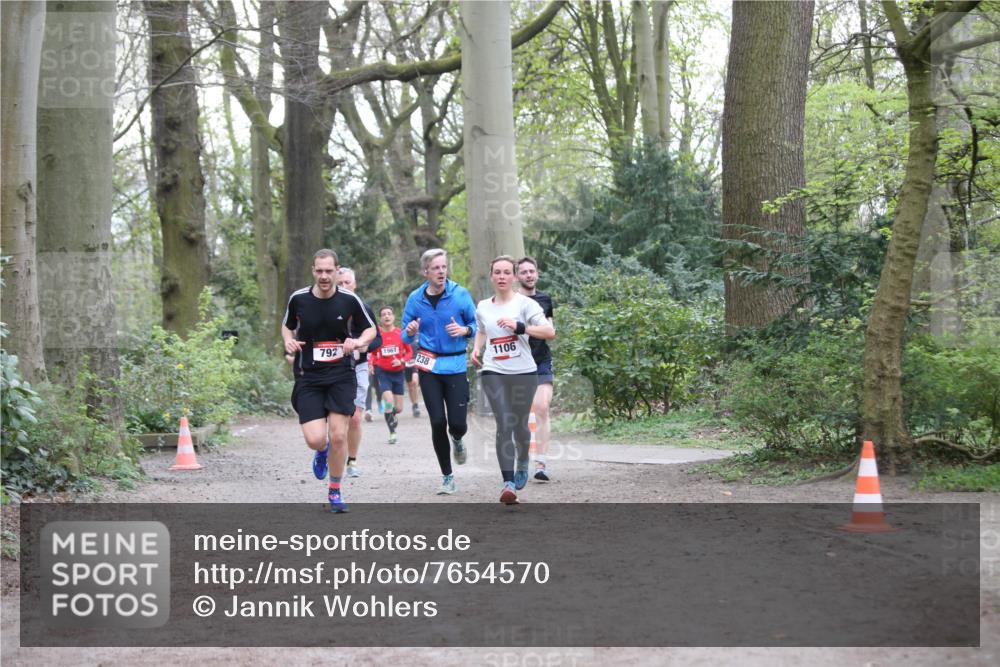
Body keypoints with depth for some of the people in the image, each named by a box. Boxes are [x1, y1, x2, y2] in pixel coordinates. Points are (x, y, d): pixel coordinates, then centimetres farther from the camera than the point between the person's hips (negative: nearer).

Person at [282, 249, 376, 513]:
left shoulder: (350, 300, -5)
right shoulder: (298, 298, -3)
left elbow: (371, 329, 8)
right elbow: (287, 326, 16)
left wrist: (358, 341, -13)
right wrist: (288, 341, -6)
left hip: (341, 375, 0)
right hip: (308, 377, 0)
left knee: (338, 436, -6)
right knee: (315, 440, -12)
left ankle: (335, 491, 14)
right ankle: (322, 451, 28)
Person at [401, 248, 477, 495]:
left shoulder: (460, 294, -3)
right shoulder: (415, 298, 1)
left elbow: (476, 325, 6)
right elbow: (406, 337, 9)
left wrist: (464, 330, -16)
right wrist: (410, 333, -14)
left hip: (456, 365, -1)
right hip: (428, 366, 1)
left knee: (457, 423, -6)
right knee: (438, 422, -3)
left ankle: (457, 440, 34)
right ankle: (447, 476, 11)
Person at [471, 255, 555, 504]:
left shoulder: (524, 303, -4)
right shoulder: (483, 307, 9)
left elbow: (550, 332, -14)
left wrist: (519, 327, -24)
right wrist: (476, 349, 10)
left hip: (523, 373, -1)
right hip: (493, 373, 1)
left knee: (520, 425, 10)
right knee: (504, 425, -12)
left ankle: (522, 464, 42)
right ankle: (508, 483, -17)